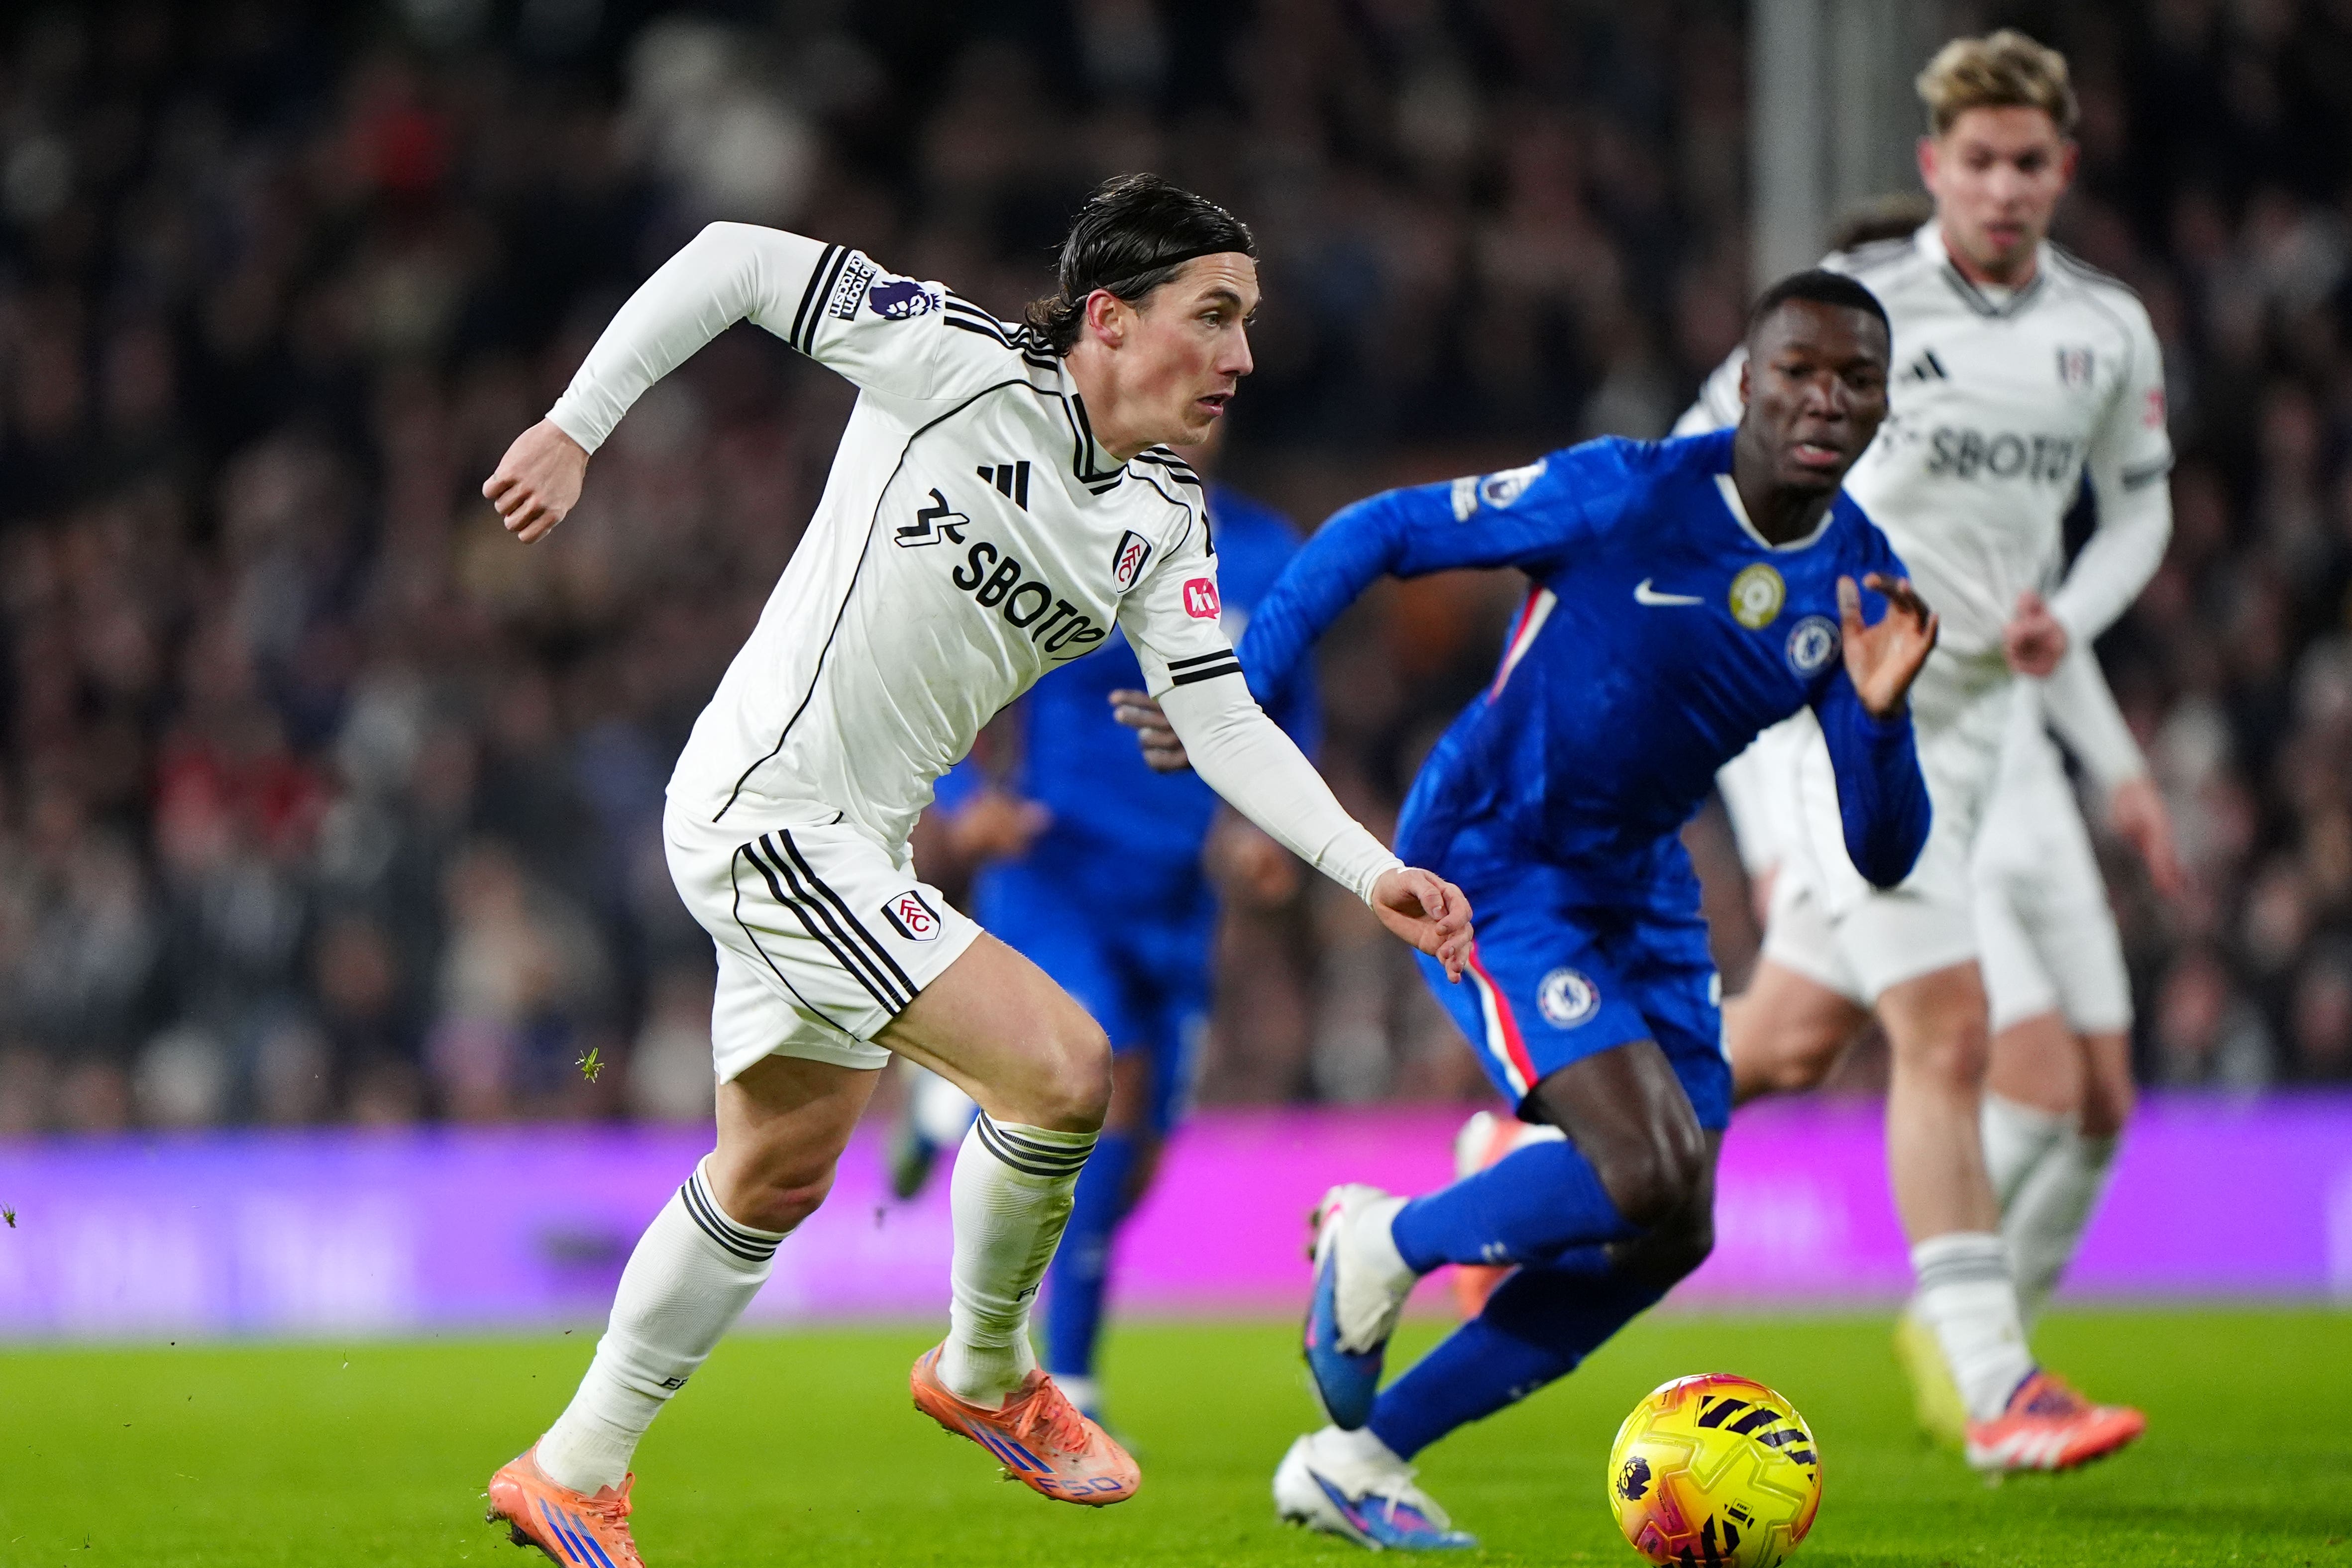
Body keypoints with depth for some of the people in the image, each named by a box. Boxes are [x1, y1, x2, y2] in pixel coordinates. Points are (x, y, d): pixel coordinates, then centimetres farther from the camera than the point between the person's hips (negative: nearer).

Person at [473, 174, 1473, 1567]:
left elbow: (1223, 721, 3)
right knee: (1062, 1064, -16)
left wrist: (1372, 872, -10)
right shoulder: (964, 362, -14)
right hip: (766, 813, -9)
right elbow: (732, 262, -11)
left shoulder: (1165, 520, 6)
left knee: (774, 1181, 19)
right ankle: (986, 1373, 8)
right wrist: (575, 431, -12)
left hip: (853, 849, 9)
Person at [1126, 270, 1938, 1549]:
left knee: (1665, 1239, 3)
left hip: (1639, 889, 7)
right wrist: (1238, 688, -20)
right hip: (1487, 865, -7)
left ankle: (1357, 1459, 16)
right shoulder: (1625, 497, -20)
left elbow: (1884, 857, -6)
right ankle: (1382, 1248, 5)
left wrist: (1879, 714, -25)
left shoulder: (1861, 586, -5)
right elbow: (1375, 534, -12)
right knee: (1645, 1172, -23)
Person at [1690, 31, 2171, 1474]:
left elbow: (2140, 507, 16)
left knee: (1795, 1038, 11)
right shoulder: (1854, 305, -9)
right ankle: (1996, 1392, -17)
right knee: (1949, 1030, -16)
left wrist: (2071, 619, -3)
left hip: (1972, 716, 6)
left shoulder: (2110, 331, 5)